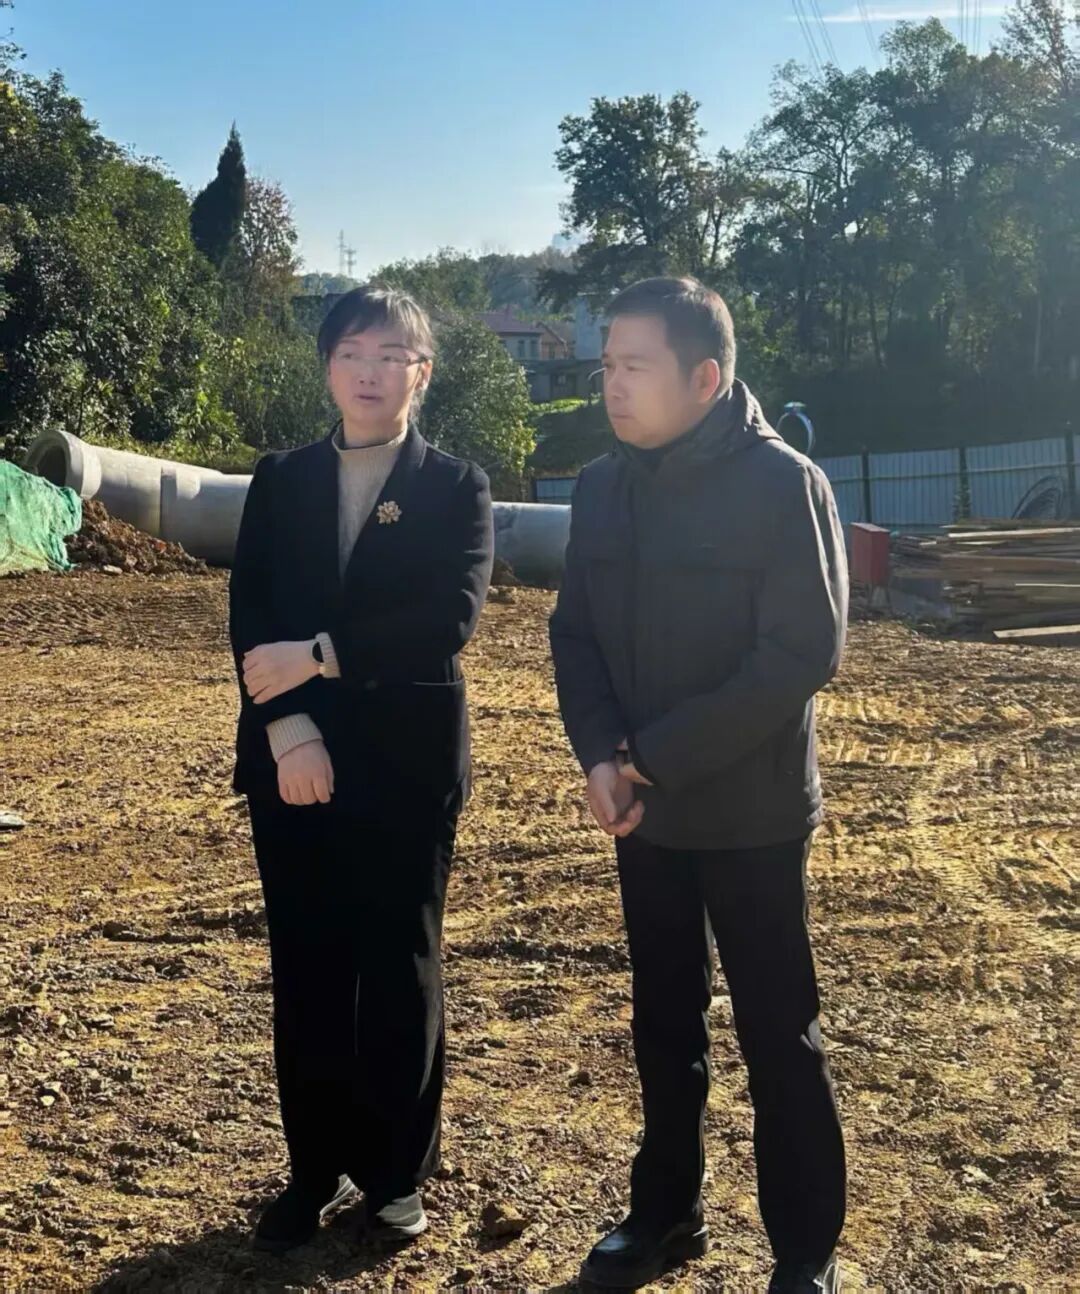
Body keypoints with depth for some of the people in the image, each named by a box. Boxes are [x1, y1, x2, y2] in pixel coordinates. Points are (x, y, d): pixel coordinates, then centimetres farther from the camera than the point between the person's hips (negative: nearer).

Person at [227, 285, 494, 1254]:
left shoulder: (457, 487, 1)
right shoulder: (279, 482, 10)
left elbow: (450, 617, -14)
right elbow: (250, 619, 0)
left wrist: (317, 655, -17)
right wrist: (289, 729, -15)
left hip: (407, 764, -2)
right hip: (291, 758, 3)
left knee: (400, 971, 7)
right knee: (306, 971, 9)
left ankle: (397, 1171, 22)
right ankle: (318, 1166, 24)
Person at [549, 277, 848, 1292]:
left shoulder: (783, 484, -13)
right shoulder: (602, 487, 4)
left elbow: (802, 653, -18)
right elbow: (575, 630, 8)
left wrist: (661, 758, -18)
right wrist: (601, 754, -10)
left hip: (750, 813, -5)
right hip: (641, 811, 5)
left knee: (776, 1034, 5)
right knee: (663, 1020, 17)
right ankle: (666, 1210, 34)